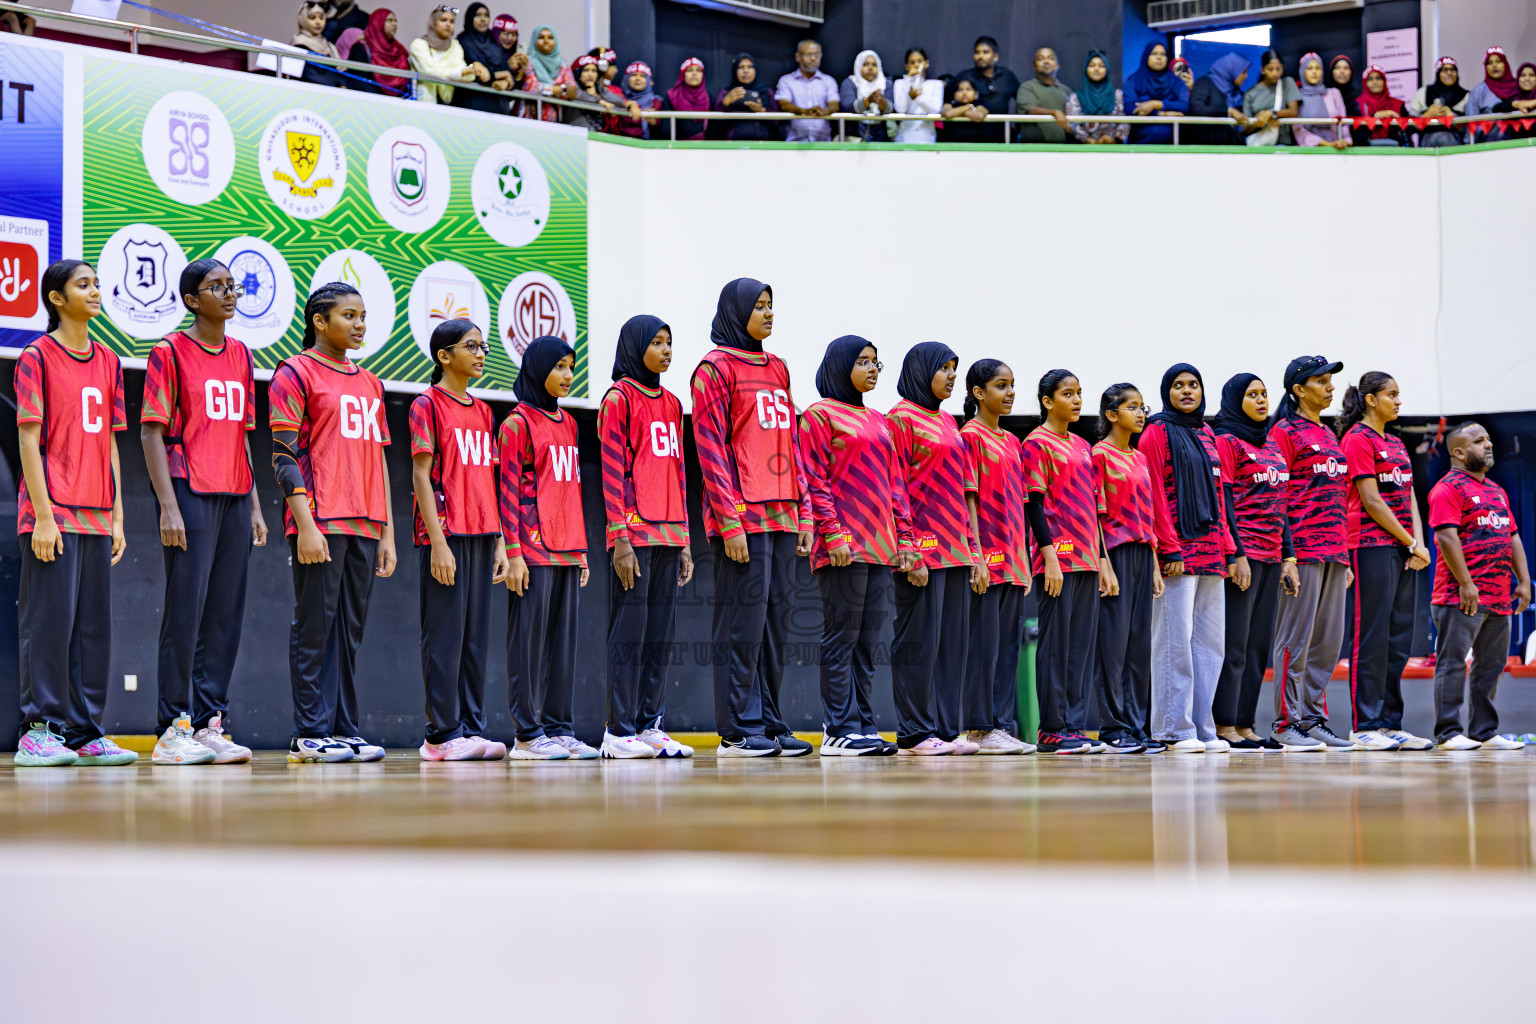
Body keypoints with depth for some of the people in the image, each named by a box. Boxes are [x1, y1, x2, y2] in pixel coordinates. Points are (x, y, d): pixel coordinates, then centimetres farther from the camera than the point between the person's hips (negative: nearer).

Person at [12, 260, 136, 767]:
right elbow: (29, 439, -7)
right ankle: (39, 731, -2)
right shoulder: (38, 356, -3)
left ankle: (85, 733, 11)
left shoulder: (108, 362, 14)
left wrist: (117, 516, 11)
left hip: (96, 516, 6)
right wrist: (42, 514, -14)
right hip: (53, 514, -6)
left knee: (94, 625, 6)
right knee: (49, 621, -6)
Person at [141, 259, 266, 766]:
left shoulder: (240, 355, 16)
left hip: (235, 497, 6)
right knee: (185, 610, -8)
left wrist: (255, 505, 14)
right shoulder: (170, 353, -2)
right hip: (191, 495, -6)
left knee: (226, 614, 5)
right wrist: (168, 506, -14)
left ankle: (209, 724, 9)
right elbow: (152, 433, -6)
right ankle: (173, 730, -4)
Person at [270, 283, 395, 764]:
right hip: (320, 523, -7)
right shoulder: (296, 373, -1)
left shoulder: (370, 383, 20)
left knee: (350, 631, 7)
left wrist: (387, 533, 15)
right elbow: (284, 457, -7)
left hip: (365, 526, 7)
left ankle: (344, 729, 9)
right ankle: (310, 733, -3)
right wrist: (305, 523, -16)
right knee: (315, 627, -5)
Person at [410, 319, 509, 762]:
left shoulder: (482, 411, 17)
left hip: (482, 536, 7)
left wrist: (499, 541, 12)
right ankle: (442, 734, -5)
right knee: (445, 635, -6)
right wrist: (437, 541, -15)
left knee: (476, 636, 6)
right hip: (445, 535, -7)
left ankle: (471, 728, 9)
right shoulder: (428, 405, -3)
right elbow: (421, 476, -8)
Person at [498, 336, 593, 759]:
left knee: (564, 637, 7)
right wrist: (513, 553, -13)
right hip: (533, 551, -7)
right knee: (530, 638, -4)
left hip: (567, 549, 7)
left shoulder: (567, 423, 17)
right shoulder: (517, 423, -4)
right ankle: (528, 734, -1)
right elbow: (508, 491, -8)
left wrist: (581, 548, 16)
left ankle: (560, 728, 11)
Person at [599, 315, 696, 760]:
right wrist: (620, 538, -15)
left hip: (669, 534, 7)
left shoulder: (671, 403, 18)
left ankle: (650, 724, 11)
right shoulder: (619, 398, -3)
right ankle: (619, 731, -4)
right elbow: (612, 472, -9)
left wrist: (684, 541, 15)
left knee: (661, 633, 6)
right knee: (629, 630, -6)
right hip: (634, 534, -7)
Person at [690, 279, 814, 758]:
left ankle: (769, 723, 12)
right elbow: (710, 448, -10)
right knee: (743, 619, -7)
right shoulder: (716, 368, -4)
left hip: (782, 516, 7)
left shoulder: (777, 368, 18)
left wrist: (804, 514, 13)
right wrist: (730, 521, -16)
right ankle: (738, 729, -3)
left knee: (776, 619, 8)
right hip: (742, 518, -7)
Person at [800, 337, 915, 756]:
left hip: (880, 545, 7)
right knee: (841, 636, -7)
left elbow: (895, 482, 19)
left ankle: (863, 725, 9)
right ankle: (839, 730, -6)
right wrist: (834, 534, -16)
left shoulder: (879, 422, 20)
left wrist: (904, 537, 11)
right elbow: (815, 482, -8)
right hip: (843, 545, -7)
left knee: (868, 641, 7)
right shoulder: (820, 415, -1)